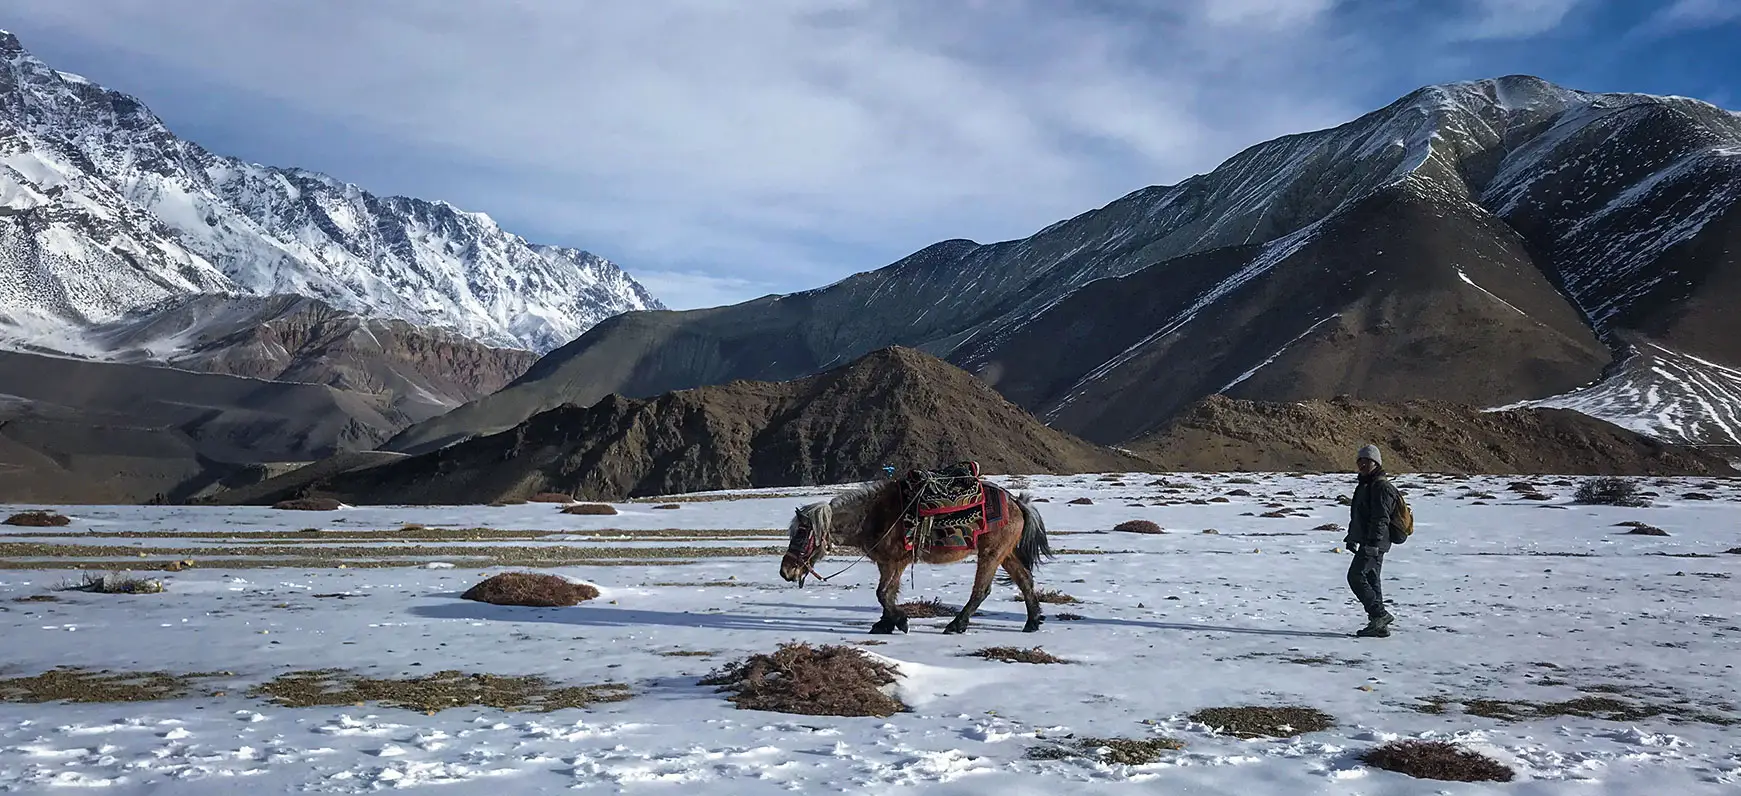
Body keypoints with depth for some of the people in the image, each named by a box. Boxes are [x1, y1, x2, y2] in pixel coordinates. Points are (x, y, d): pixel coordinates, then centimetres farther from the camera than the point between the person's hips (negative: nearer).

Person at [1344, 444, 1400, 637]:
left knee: (1356, 576, -13)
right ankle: (1379, 624, 13)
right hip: (1367, 542, 10)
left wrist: (1373, 542, -25)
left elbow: (1381, 519, -20)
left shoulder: (1381, 486, -13)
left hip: (1375, 544, -10)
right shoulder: (1364, 485, 19)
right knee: (1371, 580, 10)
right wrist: (1352, 538, 27)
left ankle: (1379, 614, -10)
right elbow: (1357, 516, 27)